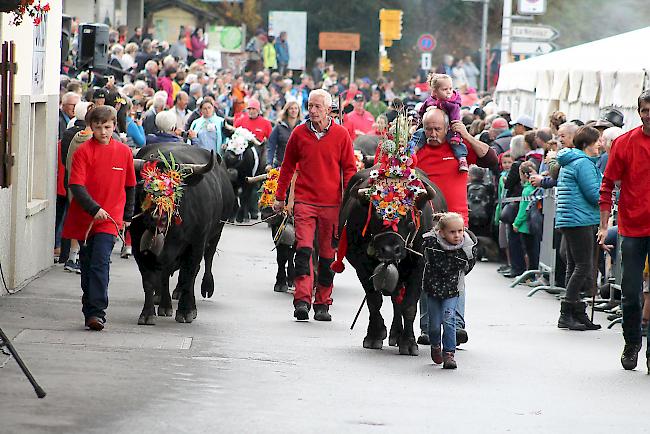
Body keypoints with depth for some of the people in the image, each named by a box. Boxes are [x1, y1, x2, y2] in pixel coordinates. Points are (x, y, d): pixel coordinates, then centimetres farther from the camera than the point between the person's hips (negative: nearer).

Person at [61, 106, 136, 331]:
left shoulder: (124, 152, 4)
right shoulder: (83, 151, -3)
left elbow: (130, 186, 15)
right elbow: (77, 186, -10)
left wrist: (127, 216, 17)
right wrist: (94, 209, -21)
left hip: (110, 219, -1)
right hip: (84, 218, 1)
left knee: (100, 264, -14)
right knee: (87, 265, 10)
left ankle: (96, 313, -18)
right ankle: (91, 311, 21)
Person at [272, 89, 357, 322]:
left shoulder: (341, 135, 2)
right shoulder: (299, 133, 5)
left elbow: (349, 169, 6)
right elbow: (287, 166, 15)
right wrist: (280, 197, 16)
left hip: (332, 204, 0)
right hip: (304, 200, 0)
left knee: (328, 254, 5)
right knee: (303, 249, -13)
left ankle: (323, 303, 13)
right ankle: (302, 300, -17)